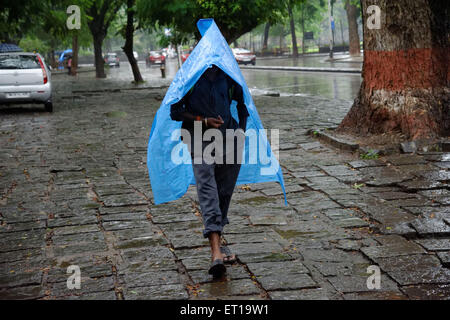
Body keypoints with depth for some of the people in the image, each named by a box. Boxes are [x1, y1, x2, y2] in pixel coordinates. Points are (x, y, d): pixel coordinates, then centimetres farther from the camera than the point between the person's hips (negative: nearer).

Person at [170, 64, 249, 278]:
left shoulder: (228, 76, 6)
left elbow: (242, 100, 22)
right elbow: (175, 111, -2)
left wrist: (241, 130, 10)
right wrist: (203, 121, -14)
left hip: (227, 138, 4)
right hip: (199, 138, -4)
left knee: (225, 192, 8)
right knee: (207, 190, -17)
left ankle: (216, 245, 25)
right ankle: (216, 252, -28)